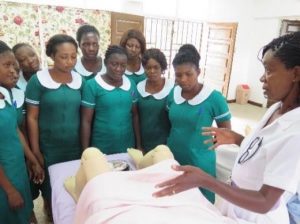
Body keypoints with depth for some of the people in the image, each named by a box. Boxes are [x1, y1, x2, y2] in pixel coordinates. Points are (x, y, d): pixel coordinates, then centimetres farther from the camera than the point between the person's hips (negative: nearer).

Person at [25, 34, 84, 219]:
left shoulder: (79, 80, -1)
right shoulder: (38, 80, -11)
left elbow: (84, 116, 5)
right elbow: (32, 118, -8)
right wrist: (35, 151, -8)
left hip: (75, 147, 3)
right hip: (49, 149, -3)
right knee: (51, 187, 14)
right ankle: (51, 214, 41)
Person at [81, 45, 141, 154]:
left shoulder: (131, 84, 1)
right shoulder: (92, 85, -10)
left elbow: (135, 115, 8)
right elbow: (86, 121, -8)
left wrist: (139, 145, 8)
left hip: (127, 147, 4)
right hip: (101, 148, -3)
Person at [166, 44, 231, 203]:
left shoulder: (214, 98, -15)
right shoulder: (173, 93, -1)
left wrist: (204, 142, -10)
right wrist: (176, 139, 3)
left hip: (199, 164, -4)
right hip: (172, 160, 5)